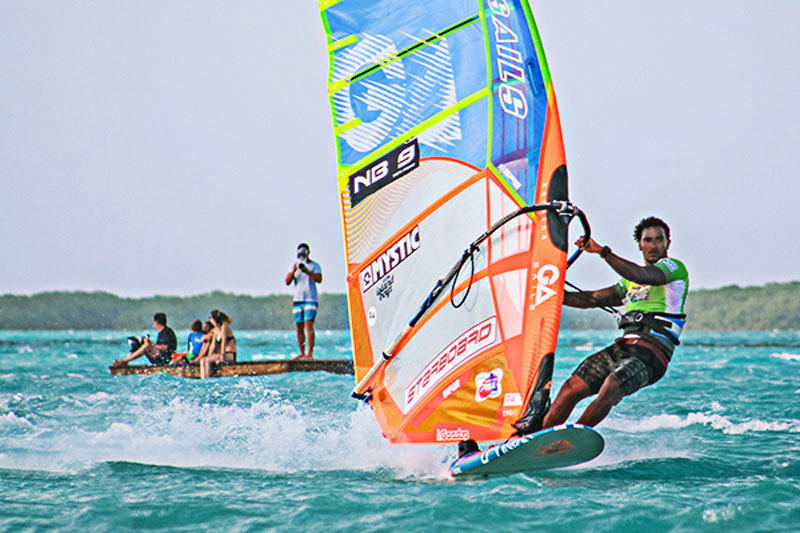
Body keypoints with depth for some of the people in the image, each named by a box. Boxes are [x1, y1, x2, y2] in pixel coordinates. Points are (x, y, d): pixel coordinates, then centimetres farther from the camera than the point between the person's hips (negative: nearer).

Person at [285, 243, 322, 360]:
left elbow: (319, 279, -12)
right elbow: (287, 281, 6)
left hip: (311, 299, -5)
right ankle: (301, 353, 9)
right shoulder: (295, 265, 16)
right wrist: (293, 271, -11)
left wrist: (307, 271, -23)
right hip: (298, 299, 5)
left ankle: (310, 354, -19)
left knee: (308, 325, -15)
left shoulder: (315, 265, 4)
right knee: (299, 327, 4)